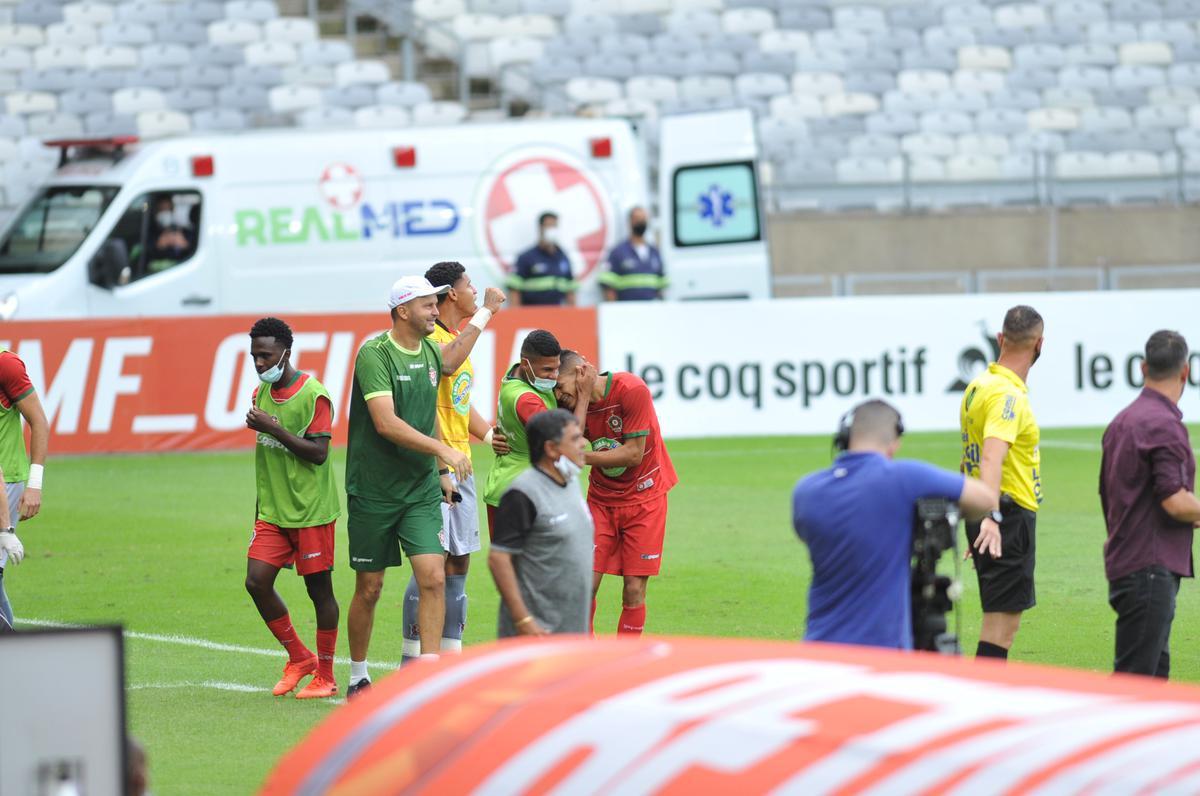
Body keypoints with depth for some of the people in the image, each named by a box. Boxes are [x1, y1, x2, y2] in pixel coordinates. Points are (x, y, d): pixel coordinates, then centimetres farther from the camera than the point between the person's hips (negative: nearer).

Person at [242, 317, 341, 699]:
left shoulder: (314, 395, -12)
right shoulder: (261, 393, 11)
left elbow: (318, 452, -17)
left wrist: (274, 428, -22)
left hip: (311, 511, -7)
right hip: (272, 512, 7)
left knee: (319, 588, 1)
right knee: (257, 581, -4)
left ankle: (325, 677, 11)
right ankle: (299, 657, 14)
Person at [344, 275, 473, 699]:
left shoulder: (432, 353, 7)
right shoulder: (374, 353, -15)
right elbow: (386, 422, -25)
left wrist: (440, 471, 22)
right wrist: (442, 449, -30)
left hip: (421, 489, 5)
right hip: (372, 490, -5)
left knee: (433, 577, -10)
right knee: (369, 588, 5)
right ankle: (358, 677, 22)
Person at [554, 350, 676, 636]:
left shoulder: (632, 390, -21)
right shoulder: (576, 404, -6)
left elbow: (633, 453, -21)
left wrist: (581, 457, -24)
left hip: (644, 497, -4)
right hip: (601, 499, 4)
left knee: (634, 589, -3)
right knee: (585, 584, -7)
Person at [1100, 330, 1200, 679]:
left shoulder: (1122, 421, 13)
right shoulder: (1164, 425, -16)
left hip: (1124, 560, 10)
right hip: (1151, 568, -10)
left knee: (1155, 673, 14)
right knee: (1135, 676, -12)